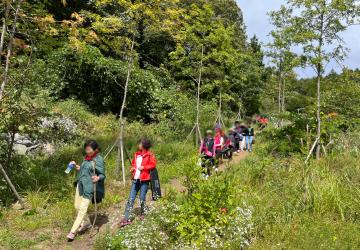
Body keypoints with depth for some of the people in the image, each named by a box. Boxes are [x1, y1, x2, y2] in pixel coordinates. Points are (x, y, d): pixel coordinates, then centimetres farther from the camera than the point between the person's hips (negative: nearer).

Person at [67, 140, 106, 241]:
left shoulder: (99, 160, -14)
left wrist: (97, 178, -34)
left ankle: (73, 231, 5)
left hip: (89, 188, -9)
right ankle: (86, 223, 36)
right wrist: (77, 166, 9)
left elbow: (103, 175, -14)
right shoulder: (86, 158, 10)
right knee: (77, 206, 16)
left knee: (82, 209, -4)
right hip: (80, 185, 9)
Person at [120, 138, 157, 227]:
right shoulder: (137, 154, 14)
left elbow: (153, 164, -10)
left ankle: (142, 214, 27)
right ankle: (126, 218, 3)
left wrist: (143, 167, -18)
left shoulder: (150, 155, -3)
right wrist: (132, 168, 5)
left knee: (142, 198, 4)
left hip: (144, 179, -5)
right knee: (131, 199, 1)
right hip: (135, 179, 5)